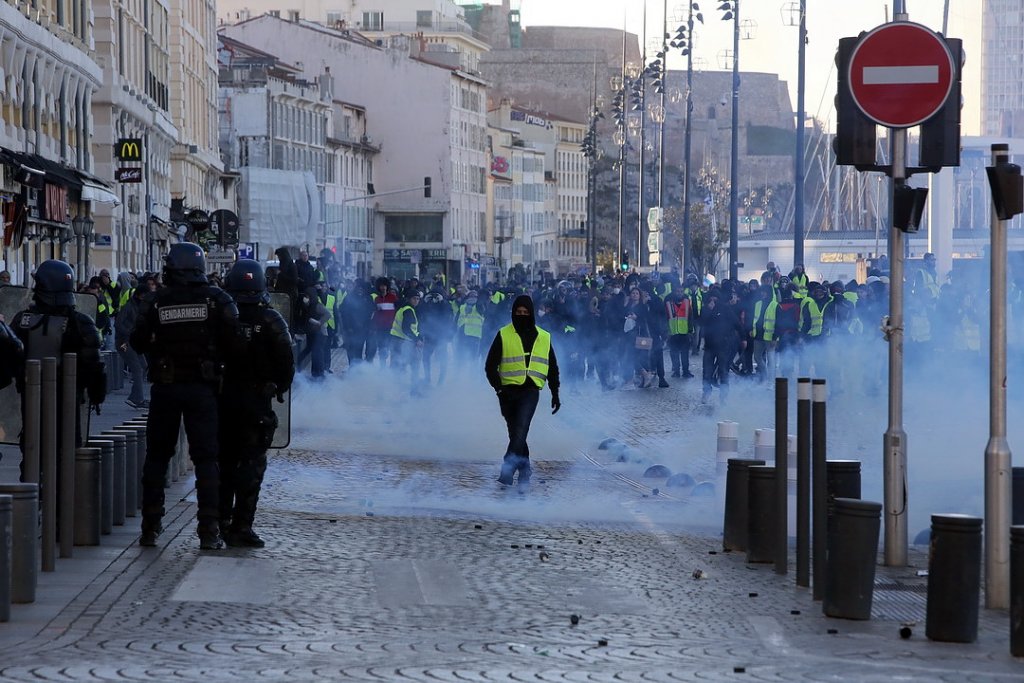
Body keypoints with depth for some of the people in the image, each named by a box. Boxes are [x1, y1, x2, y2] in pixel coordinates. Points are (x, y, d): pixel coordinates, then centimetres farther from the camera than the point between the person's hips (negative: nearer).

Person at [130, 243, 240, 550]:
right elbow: (233, 343, -8)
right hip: (202, 387, 0)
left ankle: (150, 528, 10)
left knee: (156, 457, 11)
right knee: (205, 458, 4)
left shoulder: (155, 302, -4)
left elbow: (137, 343, 0)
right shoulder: (216, 299, -5)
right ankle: (209, 531, -2)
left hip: (164, 387, 1)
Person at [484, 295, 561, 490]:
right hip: (508, 391, 1)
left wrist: (555, 393, 16)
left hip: (530, 391, -1)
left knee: (520, 430, -20)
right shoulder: (503, 335, 4)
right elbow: (491, 366, 2)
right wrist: (498, 387, -11)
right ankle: (525, 470, 21)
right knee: (515, 433, 7)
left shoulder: (543, 338, 11)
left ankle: (508, 469, -27)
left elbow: (553, 369, 20)